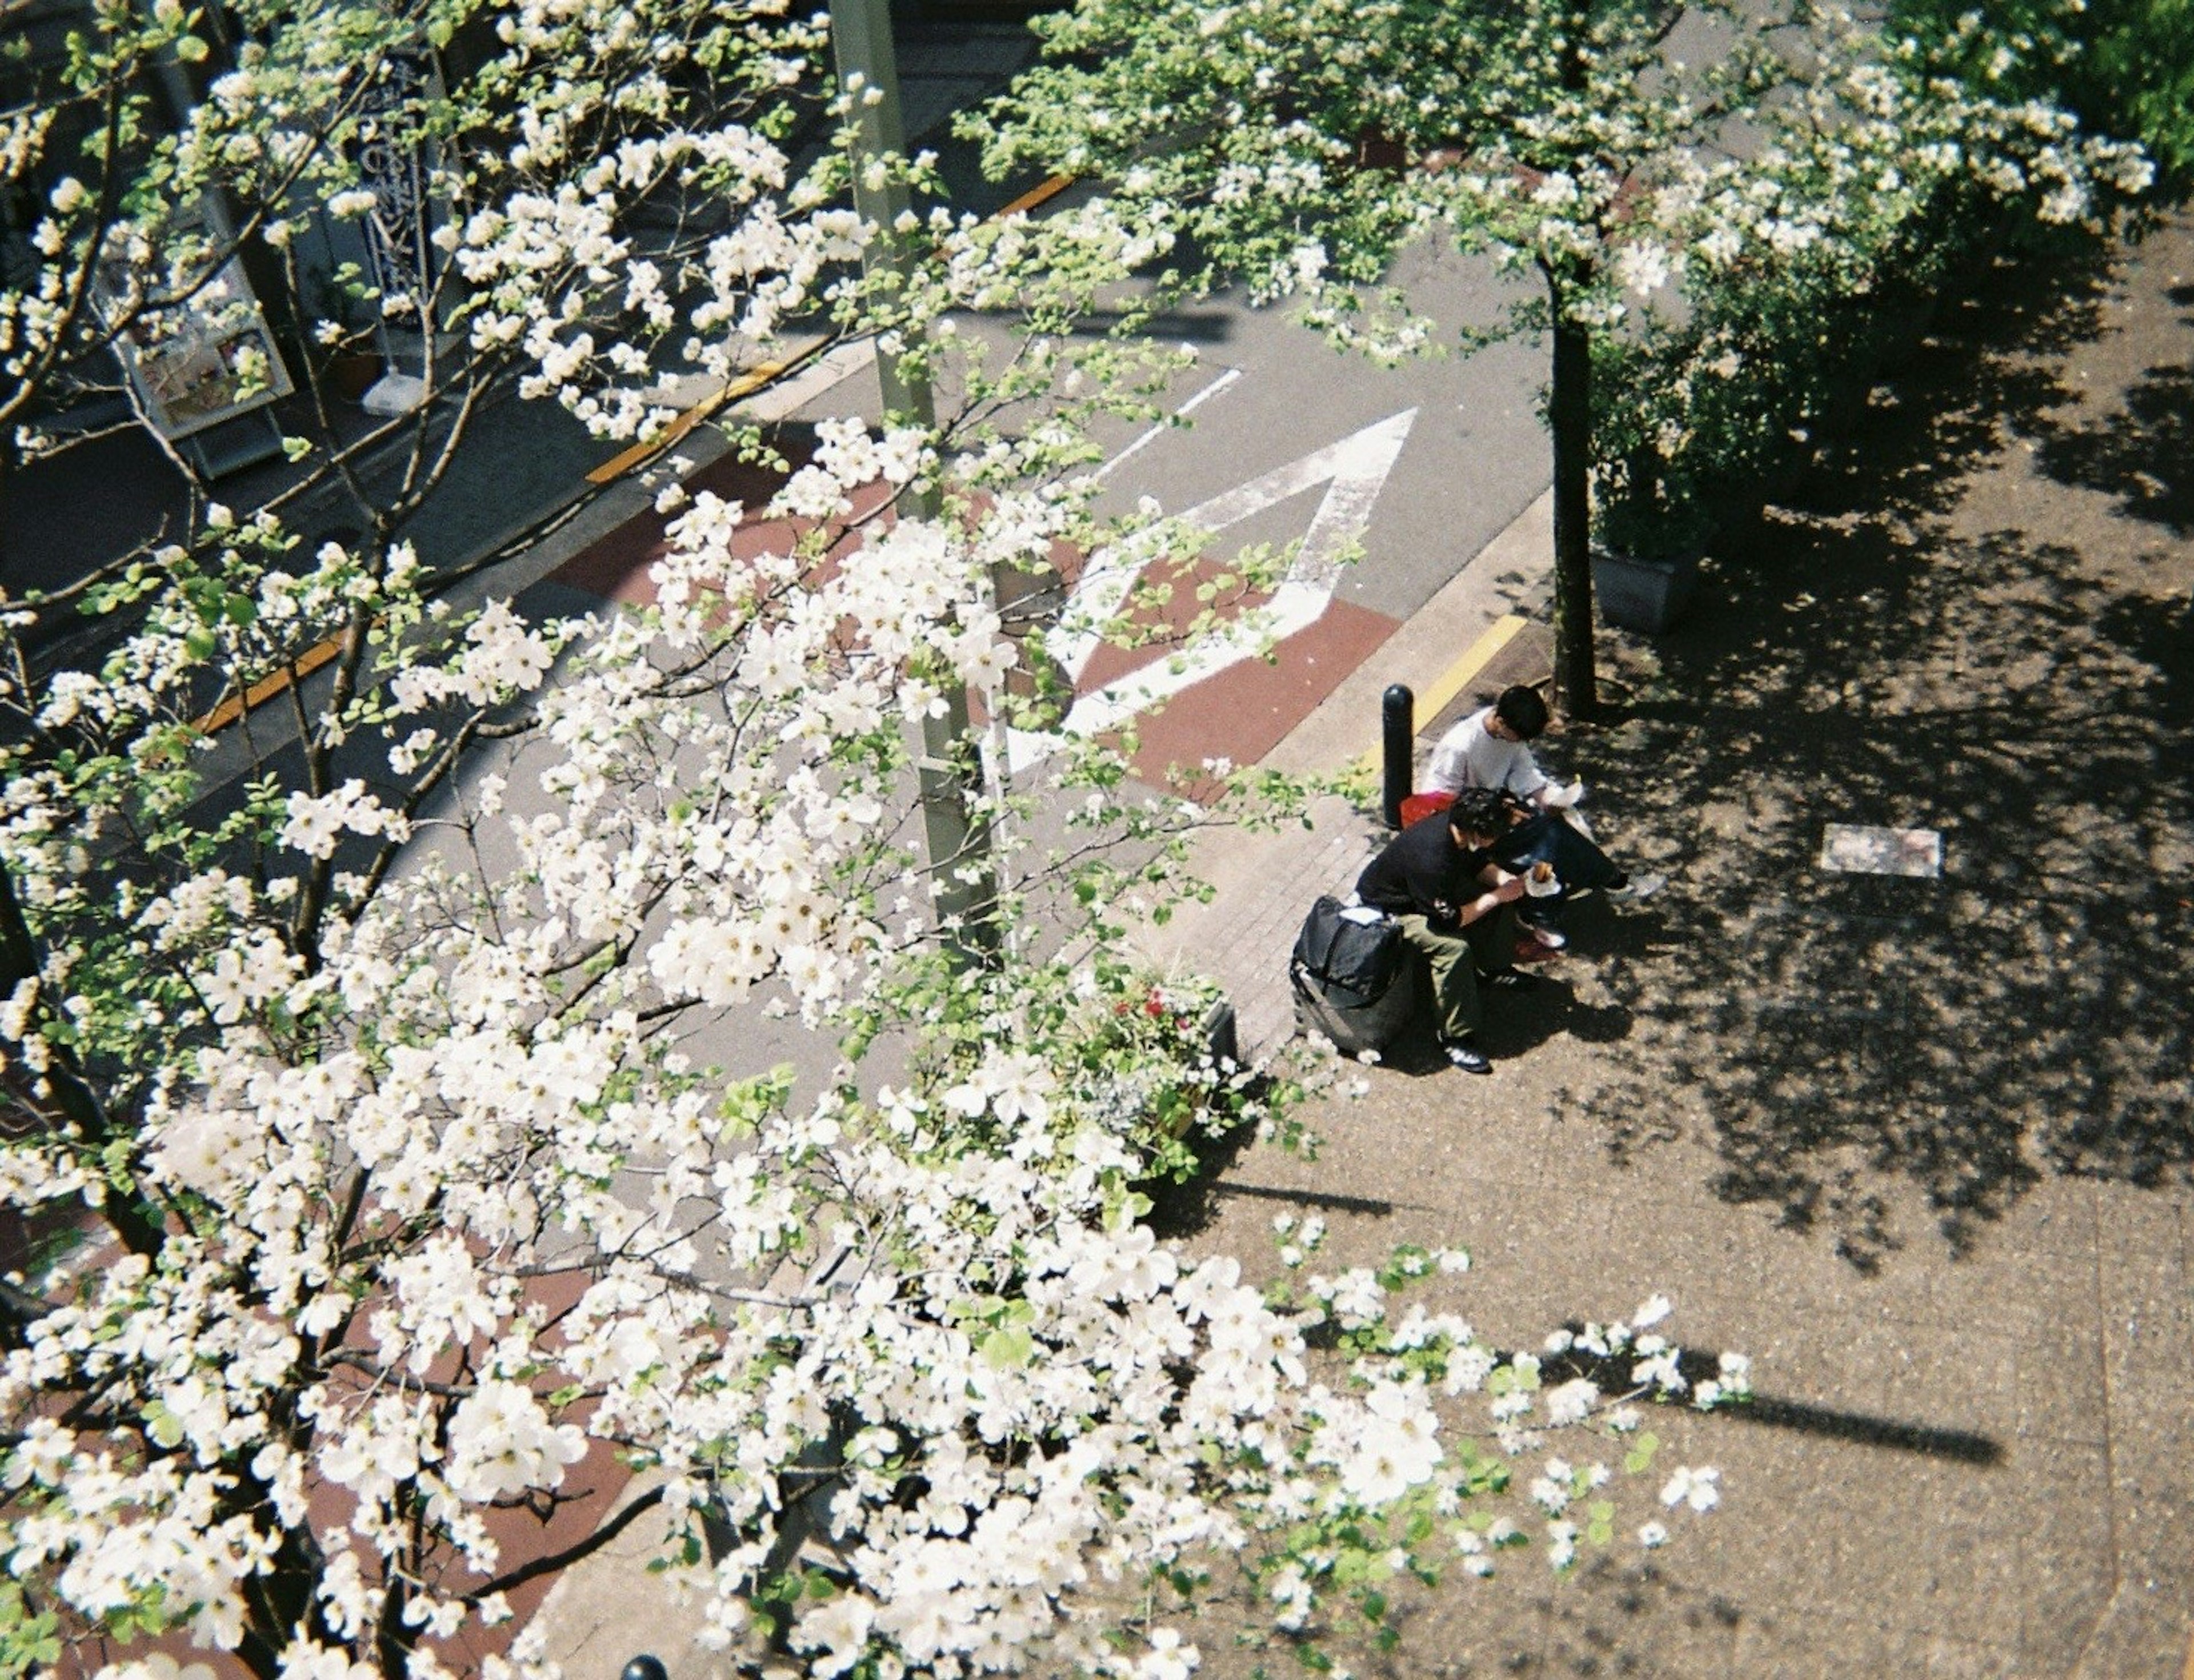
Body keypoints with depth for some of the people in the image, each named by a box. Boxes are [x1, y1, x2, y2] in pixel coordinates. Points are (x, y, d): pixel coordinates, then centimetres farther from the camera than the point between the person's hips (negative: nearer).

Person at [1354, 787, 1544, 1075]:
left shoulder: (1458, 825, -16)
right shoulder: (1430, 858, -40)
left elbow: (1478, 863, 6)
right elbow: (1448, 920, -32)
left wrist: (1507, 881, -14)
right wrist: (1496, 896, -25)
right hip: (1389, 907, -9)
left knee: (1503, 899, 5)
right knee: (1454, 947, -31)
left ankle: (1493, 969, 27)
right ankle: (1455, 1036, -16)